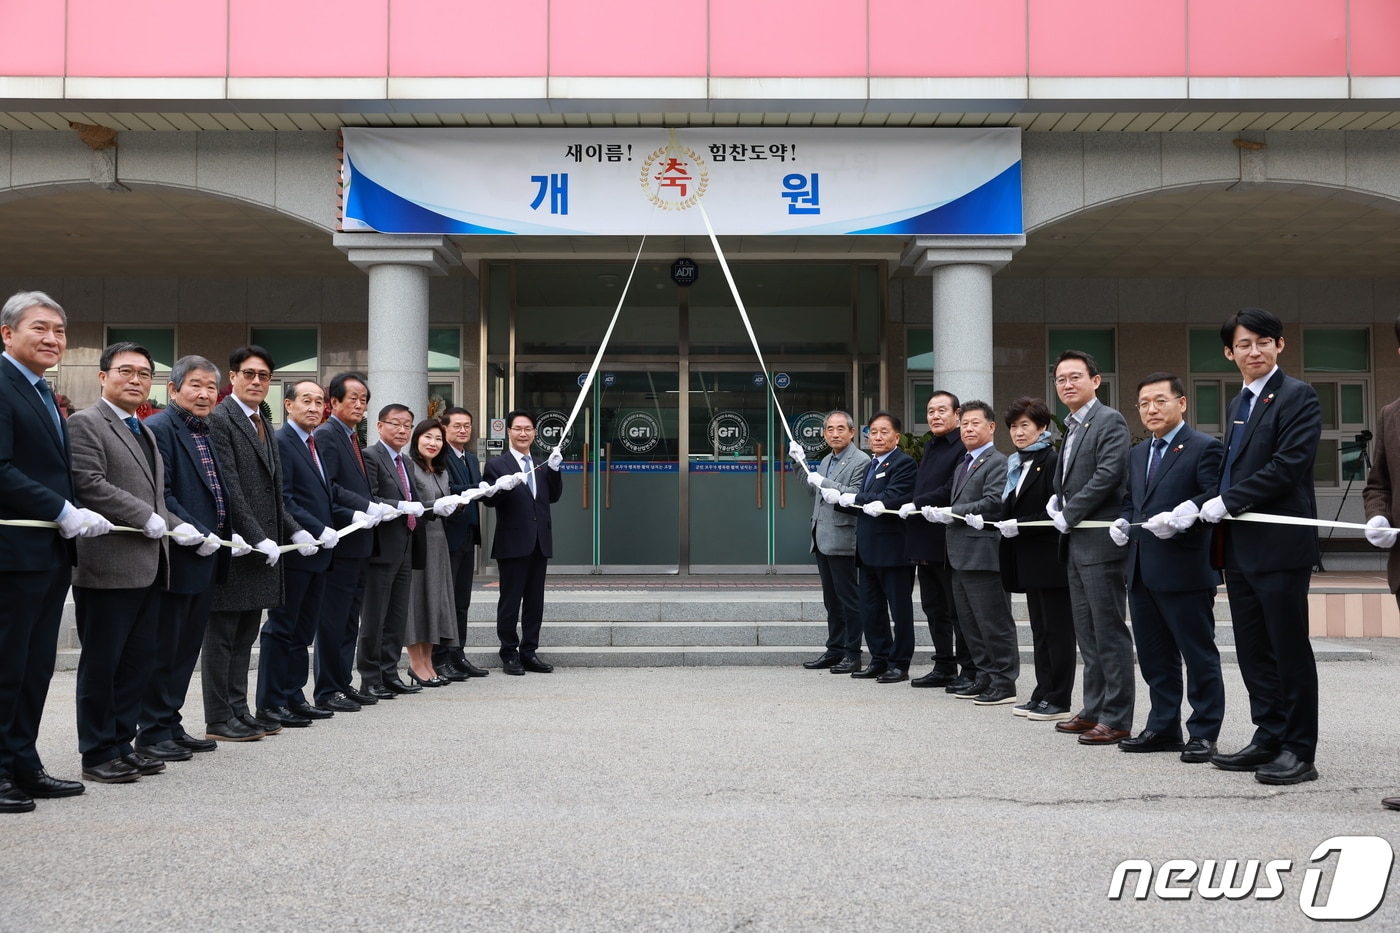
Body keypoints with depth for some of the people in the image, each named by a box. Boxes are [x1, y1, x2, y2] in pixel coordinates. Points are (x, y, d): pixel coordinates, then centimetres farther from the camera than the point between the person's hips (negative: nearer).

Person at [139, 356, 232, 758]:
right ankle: (152, 732, 9)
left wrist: (225, 535, 8)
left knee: (187, 648, 14)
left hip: (204, 559, 9)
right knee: (164, 648, 0)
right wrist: (198, 534, -18)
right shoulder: (159, 429, -12)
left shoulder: (206, 433, 16)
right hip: (176, 559, -9)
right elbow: (160, 496, -19)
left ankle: (172, 725, 22)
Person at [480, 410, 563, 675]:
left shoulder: (541, 466, 16)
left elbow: (553, 496, 7)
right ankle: (509, 653, 8)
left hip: (540, 542, 5)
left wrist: (554, 469, -4)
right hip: (513, 542, -5)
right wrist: (501, 486, -28)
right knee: (510, 601, 0)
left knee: (535, 601, 9)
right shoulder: (496, 464, -1)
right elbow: (488, 499, -9)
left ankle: (529, 651, 16)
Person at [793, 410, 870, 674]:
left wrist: (823, 482, -19)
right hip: (822, 540, 9)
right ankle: (834, 650, 21)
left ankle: (852, 654, 6)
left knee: (849, 599, -1)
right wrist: (801, 462, 19)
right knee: (831, 600, 14)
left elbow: (856, 495, -20)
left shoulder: (860, 460, -10)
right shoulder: (826, 461, 17)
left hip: (842, 540, -9)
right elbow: (814, 489, 24)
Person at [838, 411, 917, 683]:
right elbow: (864, 506, 13)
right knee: (871, 609, 13)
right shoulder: (871, 465, 17)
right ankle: (879, 660, 22)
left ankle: (899, 664, 9)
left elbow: (891, 499, -24)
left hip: (893, 548, -9)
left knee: (899, 608, 2)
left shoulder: (904, 463, -10)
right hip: (869, 549, 9)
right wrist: (840, 500, -6)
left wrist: (852, 498, -16)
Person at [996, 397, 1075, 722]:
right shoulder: (1016, 464, 16)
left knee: (1058, 630, -2)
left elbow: (1056, 512, -18)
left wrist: (1019, 524, -19)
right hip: (1029, 560, 9)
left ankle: (1059, 701, 3)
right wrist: (1005, 521, 0)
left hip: (1050, 558, -9)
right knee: (1040, 630, 12)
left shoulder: (1053, 461, -11)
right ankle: (1043, 694, 18)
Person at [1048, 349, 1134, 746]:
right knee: (1088, 634, 14)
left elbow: (1108, 475, -19)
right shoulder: (1073, 427, 18)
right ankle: (1094, 710, 21)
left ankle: (1116, 718, -1)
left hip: (1101, 541, -9)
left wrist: (1068, 515, -14)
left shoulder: (1110, 421, -10)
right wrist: (1057, 502, 4)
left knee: (1109, 632, -5)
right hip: (1077, 543, 9)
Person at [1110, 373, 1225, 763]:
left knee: (1199, 655, 1)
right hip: (1143, 571, 8)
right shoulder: (1138, 455, 20)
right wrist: (1122, 522, 8)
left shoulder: (1205, 448, -5)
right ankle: (1163, 727, 23)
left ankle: (1203, 733, 8)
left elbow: (1215, 499, -16)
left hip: (1186, 570, -8)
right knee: (1154, 657, 13)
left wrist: (1179, 518, -27)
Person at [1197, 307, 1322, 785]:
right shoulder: (1239, 404, 19)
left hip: (1280, 544, -8)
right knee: (1253, 651, 12)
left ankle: (1299, 751, 6)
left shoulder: (1297, 396, -7)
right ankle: (1269, 739, 22)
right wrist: (1199, 505, 4)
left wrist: (1227, 502, -15)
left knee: (1289, 649, -1)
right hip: (1241, 548, 8)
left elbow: (1288, 465, -17)